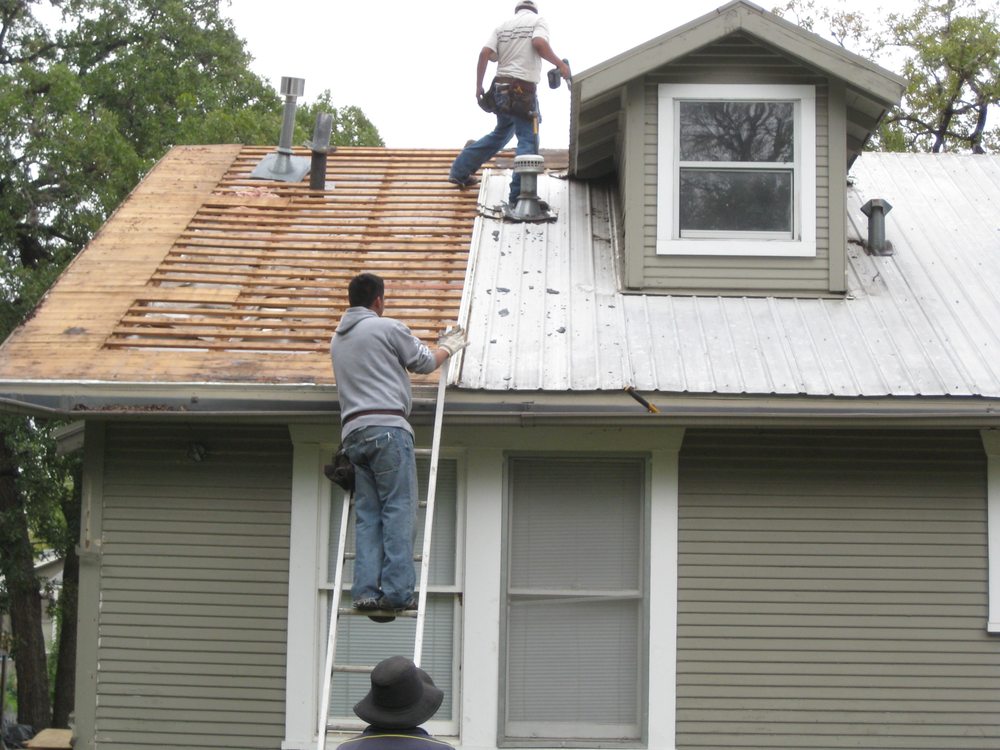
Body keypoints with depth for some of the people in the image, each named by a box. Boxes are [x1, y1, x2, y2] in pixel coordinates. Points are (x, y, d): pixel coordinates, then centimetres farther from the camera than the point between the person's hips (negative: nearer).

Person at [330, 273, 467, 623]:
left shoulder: (337, 339, 23)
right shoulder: (387, 328, 1)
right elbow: (424, 362, 10)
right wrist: (448, 348, 30)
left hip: (353, 432, 7)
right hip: (387, 426, -7)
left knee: (367, 514, 4)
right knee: (399, 510, -7)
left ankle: (366, 591, -6)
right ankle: (397, 591, -13)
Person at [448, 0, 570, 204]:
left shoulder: (503, 25, 15)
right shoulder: (538, 21, 2)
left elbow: (485, 54, 4)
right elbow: (539, 43, -19)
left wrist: (479, 86, 9)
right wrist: (560, 64, -10)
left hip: (501, 88, 7)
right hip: (523, 90, -7)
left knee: (501, 133, 25)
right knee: (528, 141, -5)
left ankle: (460, 171, 27)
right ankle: (518, 196, -12)